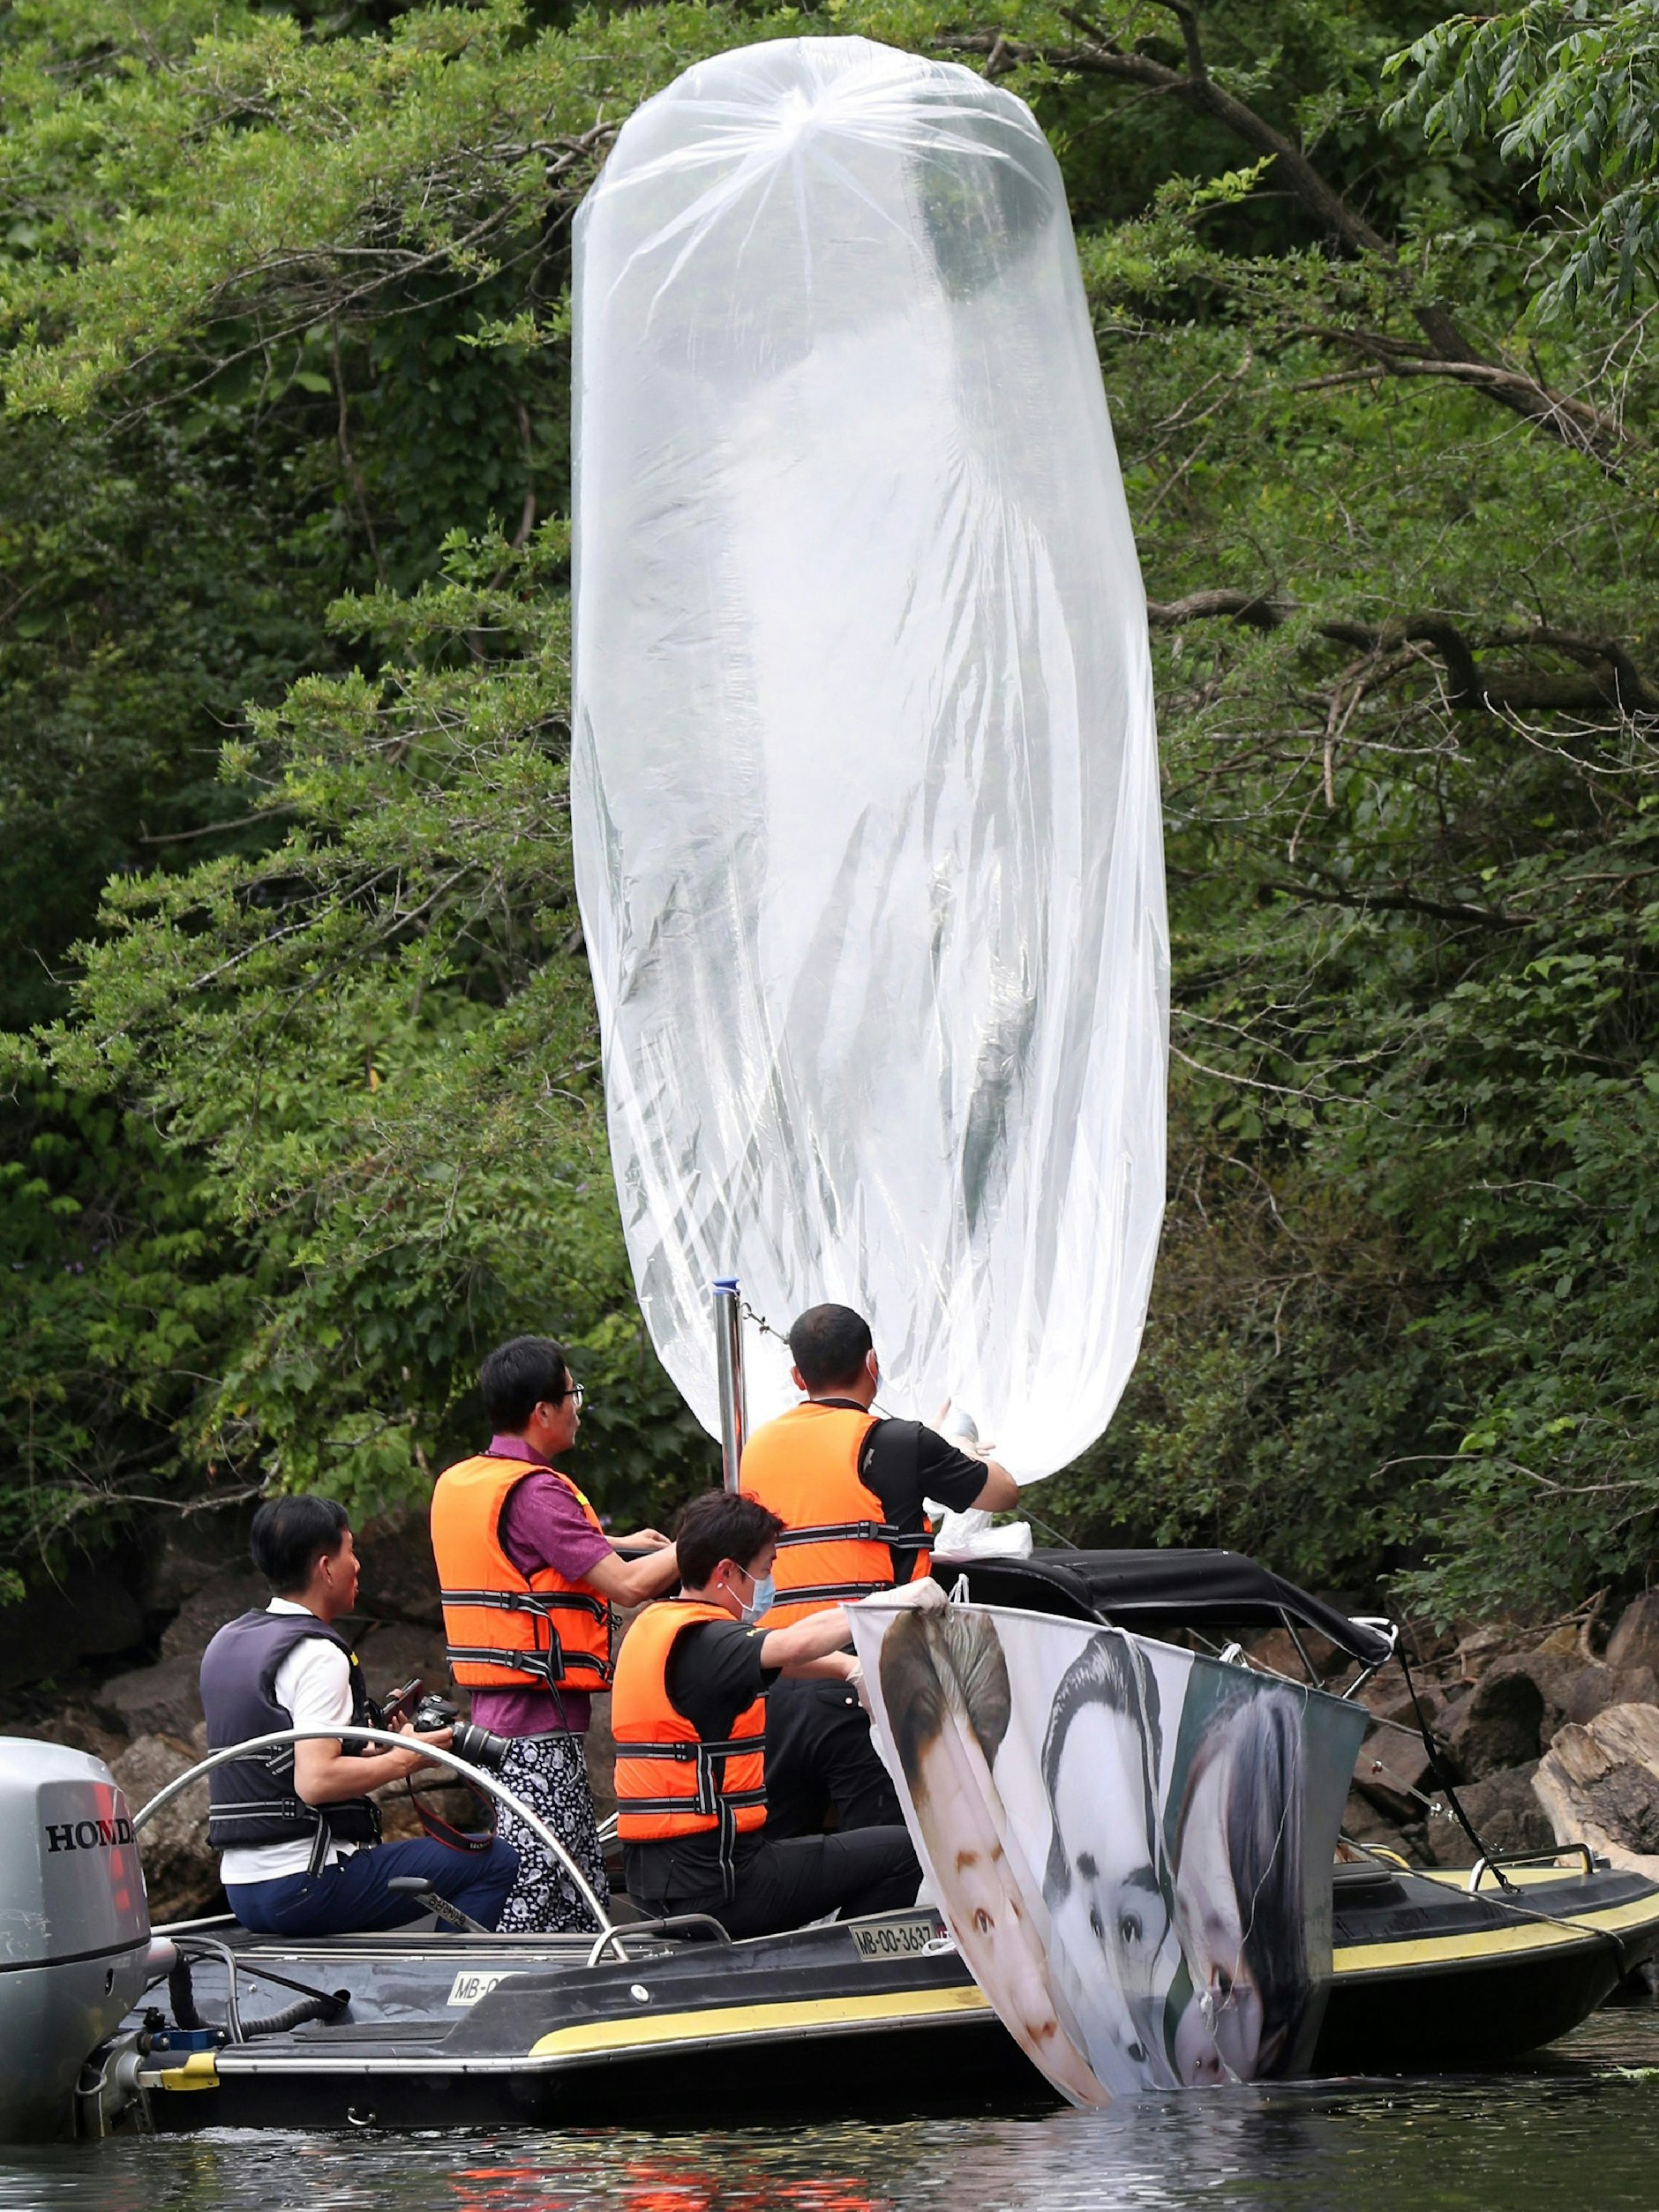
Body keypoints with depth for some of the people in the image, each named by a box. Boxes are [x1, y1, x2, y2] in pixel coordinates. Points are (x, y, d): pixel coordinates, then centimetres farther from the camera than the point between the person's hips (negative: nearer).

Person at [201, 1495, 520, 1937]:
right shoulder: (316, 1655, -14)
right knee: (495, 1860, -8)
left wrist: (375, 1748, 14)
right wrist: (403, 1760, -10)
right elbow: (315, 1781, -24)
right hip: (305, 1882, -10)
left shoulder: (226, 1643, 14)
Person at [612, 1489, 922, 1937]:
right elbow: (799, 1644, -35)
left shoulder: (654, 1623, 13)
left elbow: (778, 1649, 25)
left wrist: (854, 1668, 13)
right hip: (717, 1881, -10)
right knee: (902, 1854, -3)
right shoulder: (701, 1643, -17)